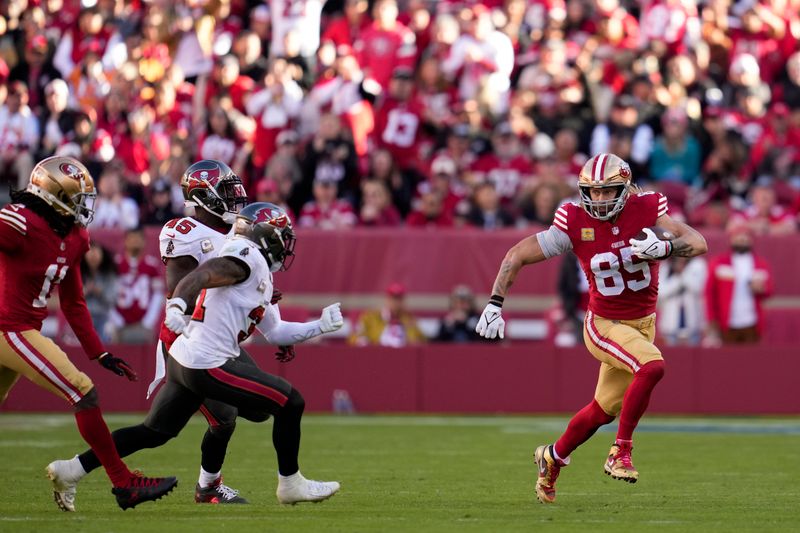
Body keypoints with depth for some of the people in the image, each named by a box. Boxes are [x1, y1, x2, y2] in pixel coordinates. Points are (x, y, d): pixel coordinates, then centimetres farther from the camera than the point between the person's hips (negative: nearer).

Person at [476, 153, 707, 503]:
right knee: (652, 367, -30)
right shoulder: (575, 223, -17)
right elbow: (517, 255, -8)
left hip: (643, 323, 4)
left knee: (604, 411, 15)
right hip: (605, 325, -4)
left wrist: (664, 248, -38)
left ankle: (553, 459, 40)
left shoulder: (646, 210, -13)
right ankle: (620, 453, -17)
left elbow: (699, 244, -18)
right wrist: (495, 303, -14)